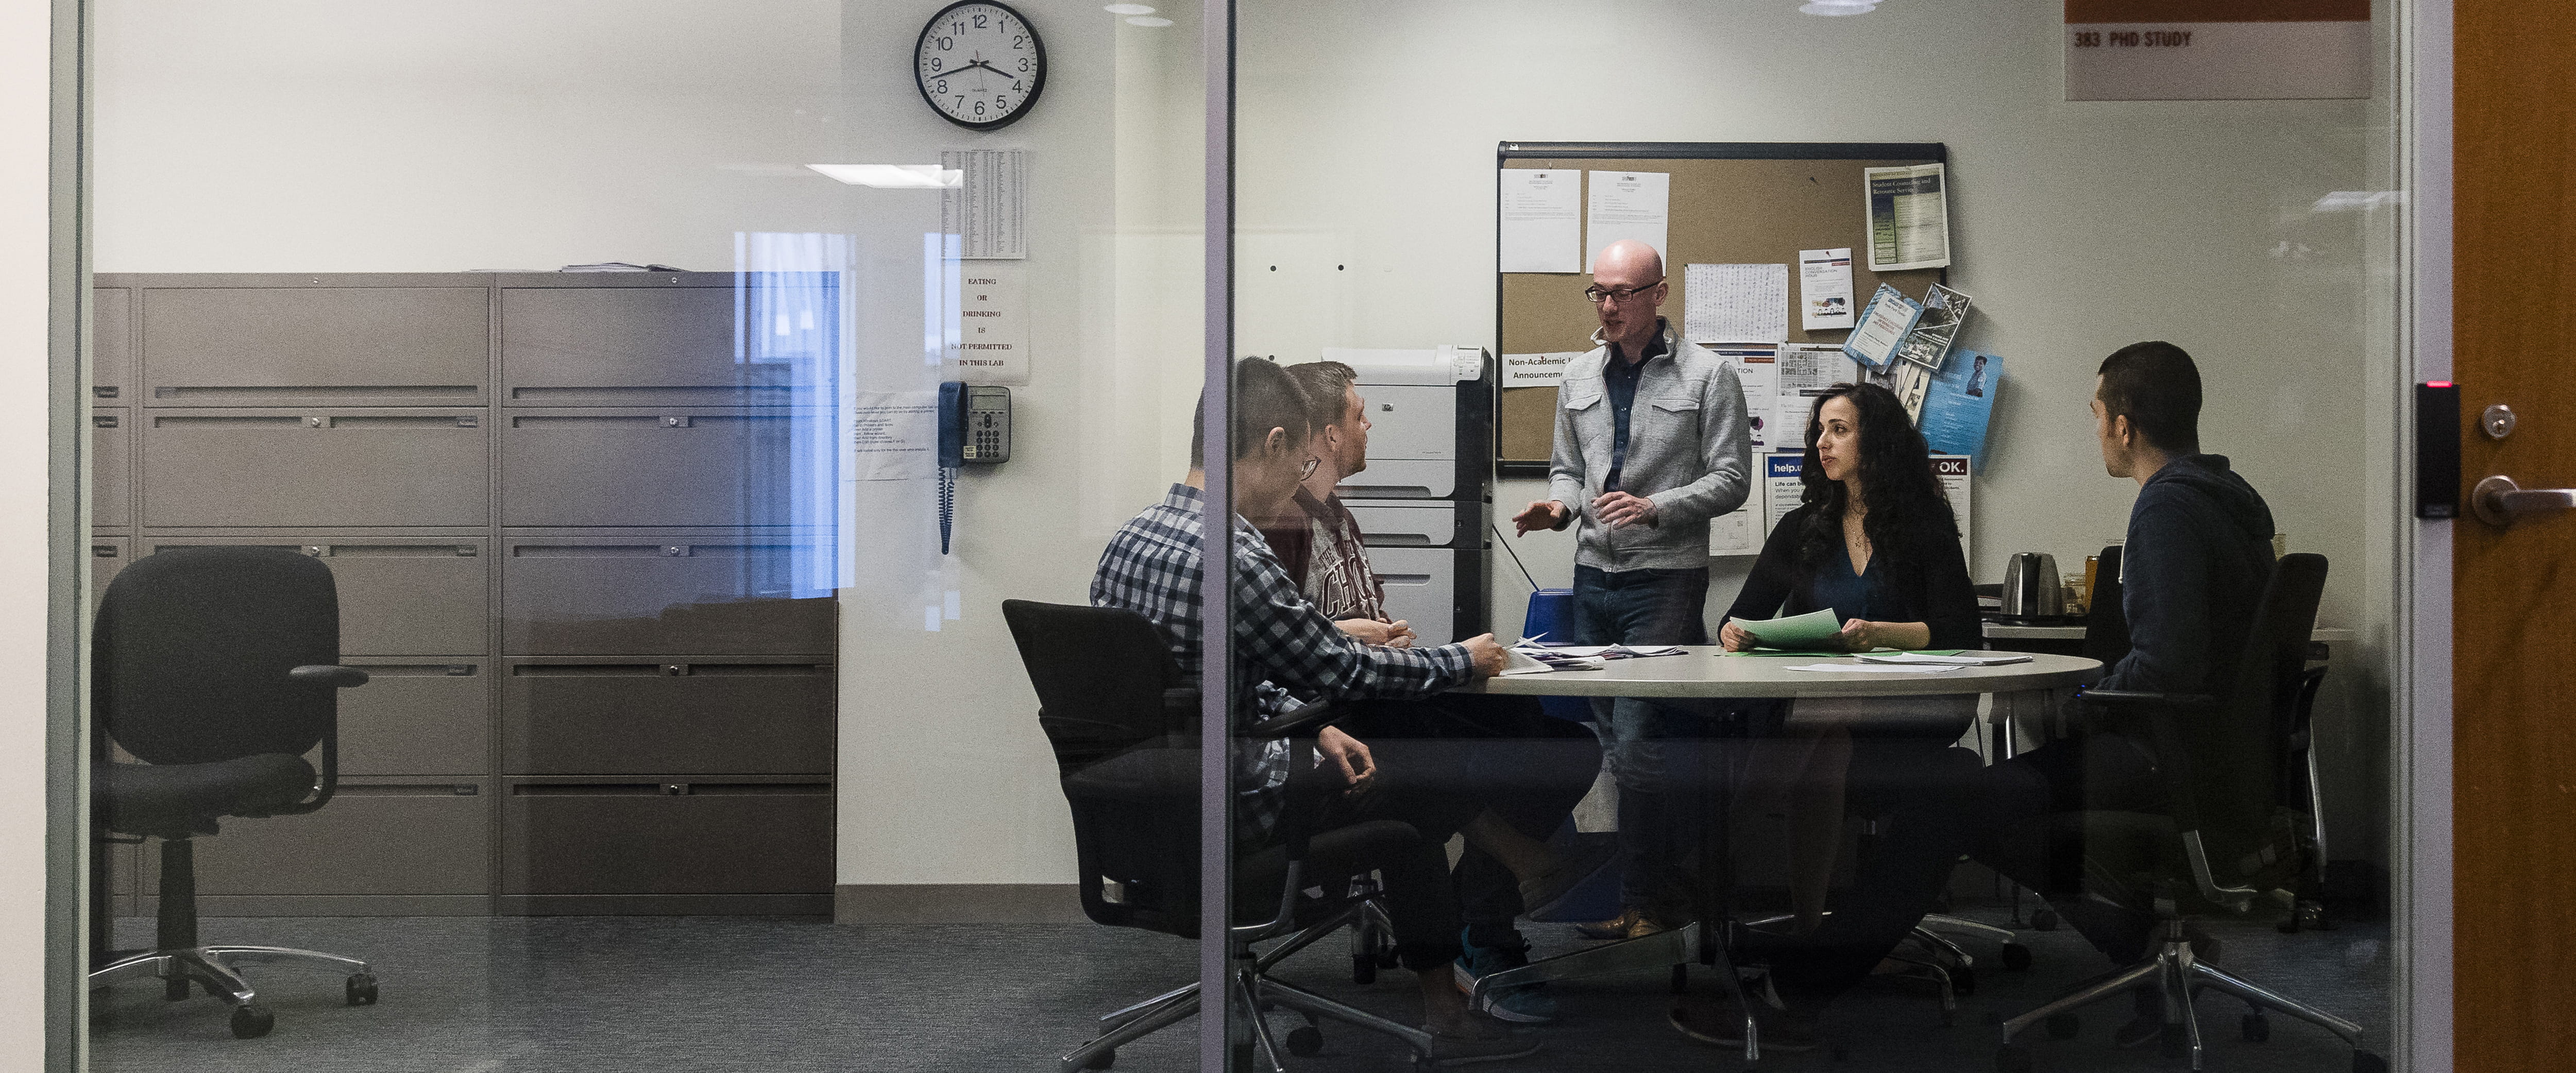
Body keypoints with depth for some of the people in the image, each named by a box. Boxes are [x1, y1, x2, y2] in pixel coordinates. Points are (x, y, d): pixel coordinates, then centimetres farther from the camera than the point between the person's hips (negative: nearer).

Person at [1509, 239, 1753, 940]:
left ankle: (1642, 901, -3)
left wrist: (1655, 508, -19)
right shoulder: (1580, 378, 12)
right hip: (1594, 576, 6)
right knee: (1614, 742, 9)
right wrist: (1560, 504, -2)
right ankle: (1673, 883, 19)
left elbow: (1731, 479, -6)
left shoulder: (1706, 376, -3)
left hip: (1666, 576, -6)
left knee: (1636, 741, -11)